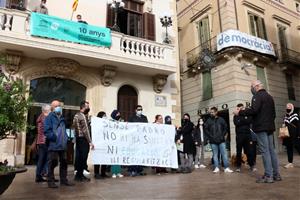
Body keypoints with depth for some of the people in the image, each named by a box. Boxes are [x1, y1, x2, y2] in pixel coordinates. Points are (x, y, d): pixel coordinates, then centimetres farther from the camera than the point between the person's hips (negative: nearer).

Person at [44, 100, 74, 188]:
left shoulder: (62, 118, 19)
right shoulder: (49, 117, -4)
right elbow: (47, 130, -15)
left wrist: (66, 138, 11)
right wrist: (54, 138, -18)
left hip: (63, 145, 8)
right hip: (53, 145, -7)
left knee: (64, 162, 12)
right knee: (52, 163, -1)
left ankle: (63, 180, 22)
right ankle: (51, 181, 10)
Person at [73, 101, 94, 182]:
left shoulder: (76, 115, 14)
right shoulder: (83, 116, -15)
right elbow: (85, 130, -18)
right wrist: (90, 142, -17)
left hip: (78, 138, 9)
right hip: (83, 139, -9)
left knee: (79, 157, 13)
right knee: (83, 157, -1)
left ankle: (78, 175, 21)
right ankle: (80, 175, 5)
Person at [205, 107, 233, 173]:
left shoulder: (221, 119, 4)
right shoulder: (208, 121, 3)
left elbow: (225, 128, 7)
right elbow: (205, 129, 1)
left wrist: (223, 135, -3)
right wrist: (210, 136, -7)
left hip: (221, 140, 0)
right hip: (213, 141, 0)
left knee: (224, 154, 0)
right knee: (215, 155, 6)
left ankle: (226, 168, 5)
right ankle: (216, 168, 11)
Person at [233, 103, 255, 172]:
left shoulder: (247, 114, 11)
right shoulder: (236, 116, 9)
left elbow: (249, 121, -8)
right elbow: (236, 123, -9)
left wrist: (241, 120, -6)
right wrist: (244, 120, -6)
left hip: (247, 134, 1)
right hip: (239, 135, -1)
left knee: (248, 151, 4)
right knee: (239, 152, 2)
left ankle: (251, 165, 15)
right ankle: (238, 166, 9)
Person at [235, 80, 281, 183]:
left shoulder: (257, 96, -9)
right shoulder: (269, 96, 20)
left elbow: (254, 110, -22)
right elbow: (273, 113, 25)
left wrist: (240, 112, -13)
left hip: (261, 127, -9)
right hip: (270, 127, 9)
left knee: (265, 151, -7)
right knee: (271, 150, 11)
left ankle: (268, 176, -5)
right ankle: (276, 174, 15)